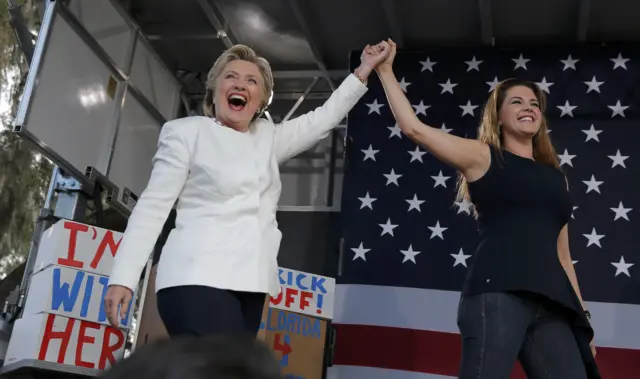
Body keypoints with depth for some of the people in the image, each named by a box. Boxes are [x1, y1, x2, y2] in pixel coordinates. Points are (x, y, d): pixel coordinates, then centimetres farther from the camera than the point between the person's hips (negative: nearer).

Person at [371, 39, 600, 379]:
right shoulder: (483, 157, 10)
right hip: (497, 294, -5)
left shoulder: (557, 178, 24)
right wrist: (386, 71, 6)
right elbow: (414, 128, 2)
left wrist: (580, 315, 21)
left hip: (553, 305, 6)